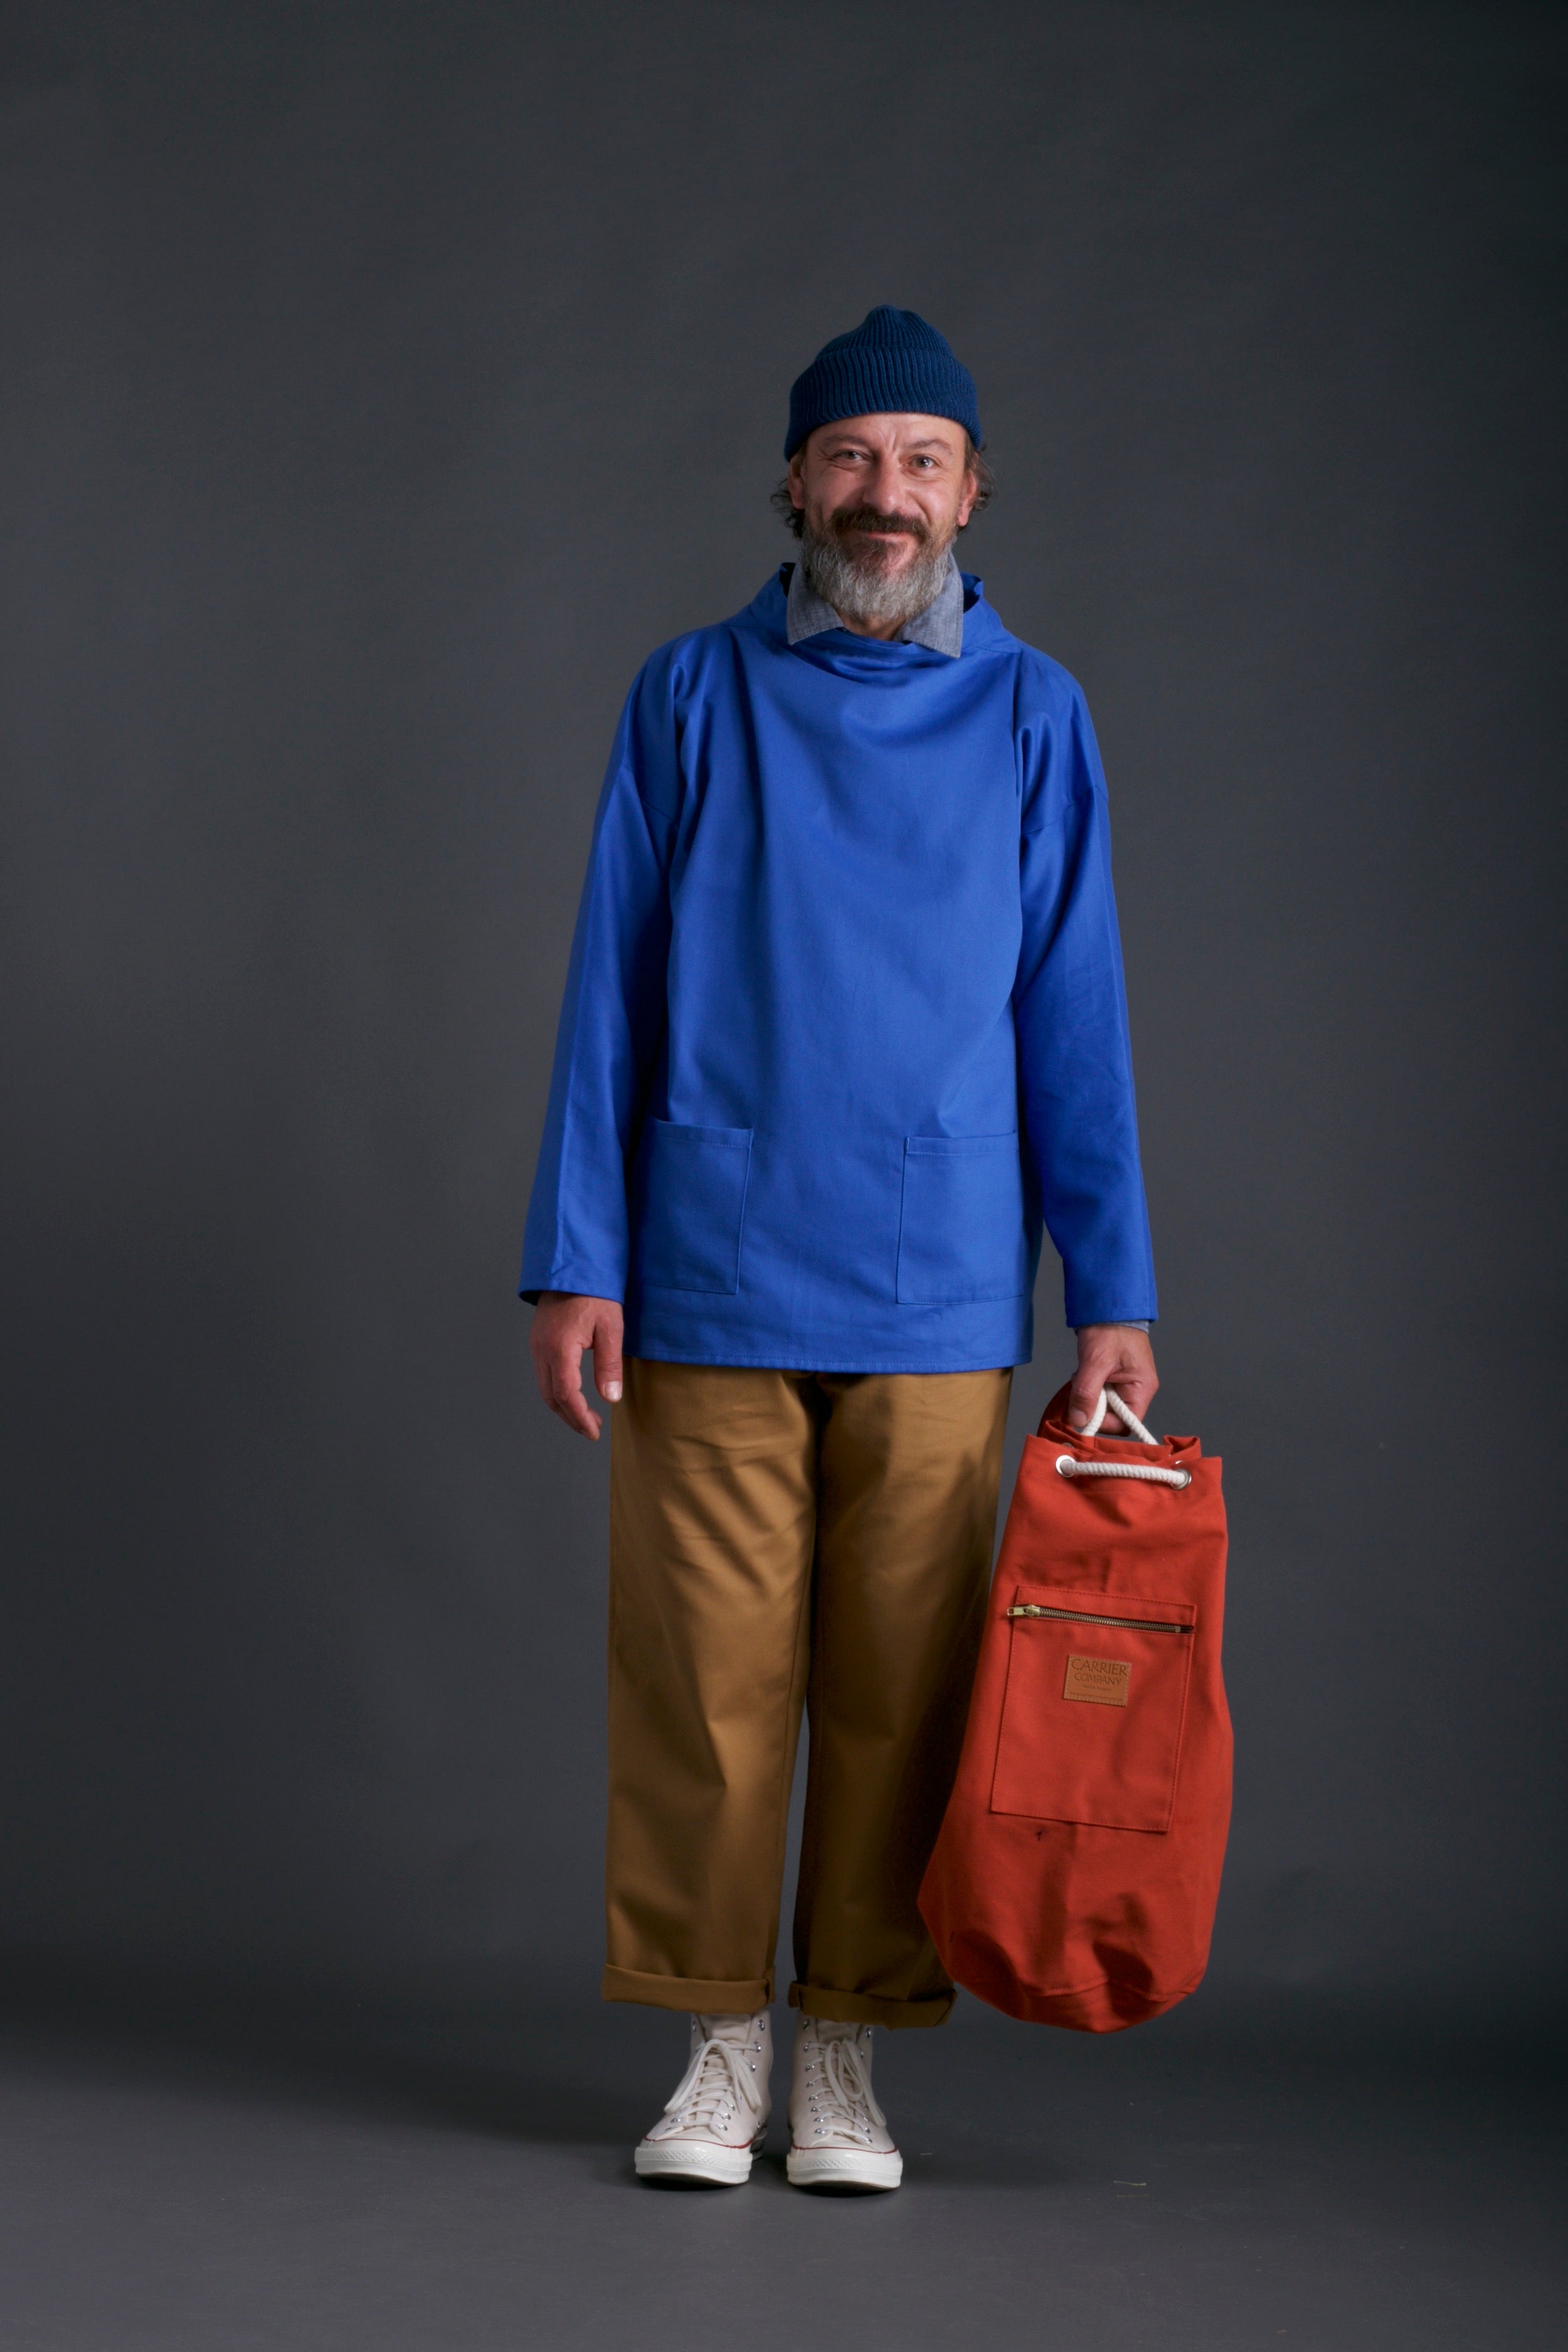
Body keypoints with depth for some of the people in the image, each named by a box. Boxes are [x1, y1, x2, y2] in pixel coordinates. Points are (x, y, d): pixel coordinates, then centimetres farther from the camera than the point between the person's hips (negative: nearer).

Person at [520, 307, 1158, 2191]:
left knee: (900, 1683, 3)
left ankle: (847, 2056, 16)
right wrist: (574, 1262, -1)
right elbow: (612, 992, 6)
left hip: (936, 1302, 0)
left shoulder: (1029, 714, 6)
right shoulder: (692, 697, 5)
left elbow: (1074, 1020, 6)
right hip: (710, 1284, 0)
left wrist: (1114, 1296, 2)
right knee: (707, 1675, 2)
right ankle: (720, 2050, 15)